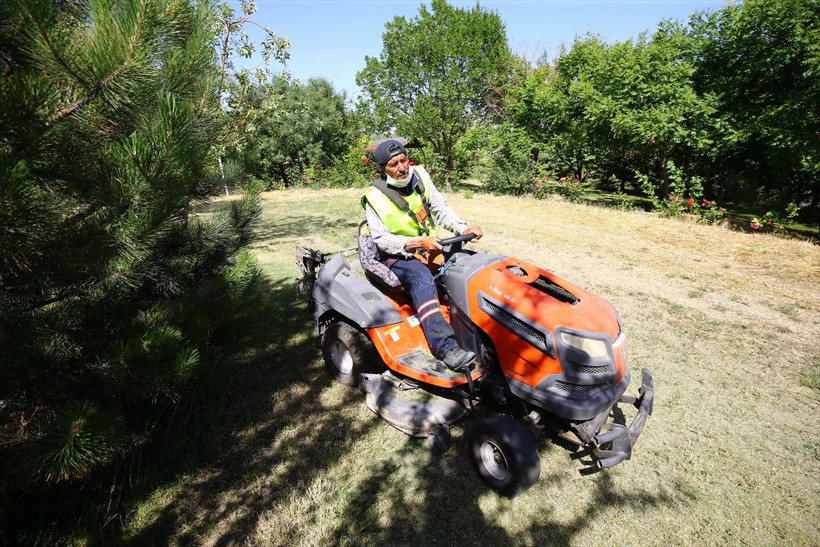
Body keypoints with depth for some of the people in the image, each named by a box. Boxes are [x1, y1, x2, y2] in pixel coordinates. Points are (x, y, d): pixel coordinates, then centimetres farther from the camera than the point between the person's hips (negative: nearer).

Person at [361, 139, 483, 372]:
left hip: (429, 245, 6)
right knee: (422, 277, -35)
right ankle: (445, 348, -42)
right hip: (395, 254, -5)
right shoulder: (375, 197, -13)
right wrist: (417, 243, -28)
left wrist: (464, 228, -14)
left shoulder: (419, 176, -1)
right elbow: (381, 239, -15)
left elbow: (441, 208, 3)